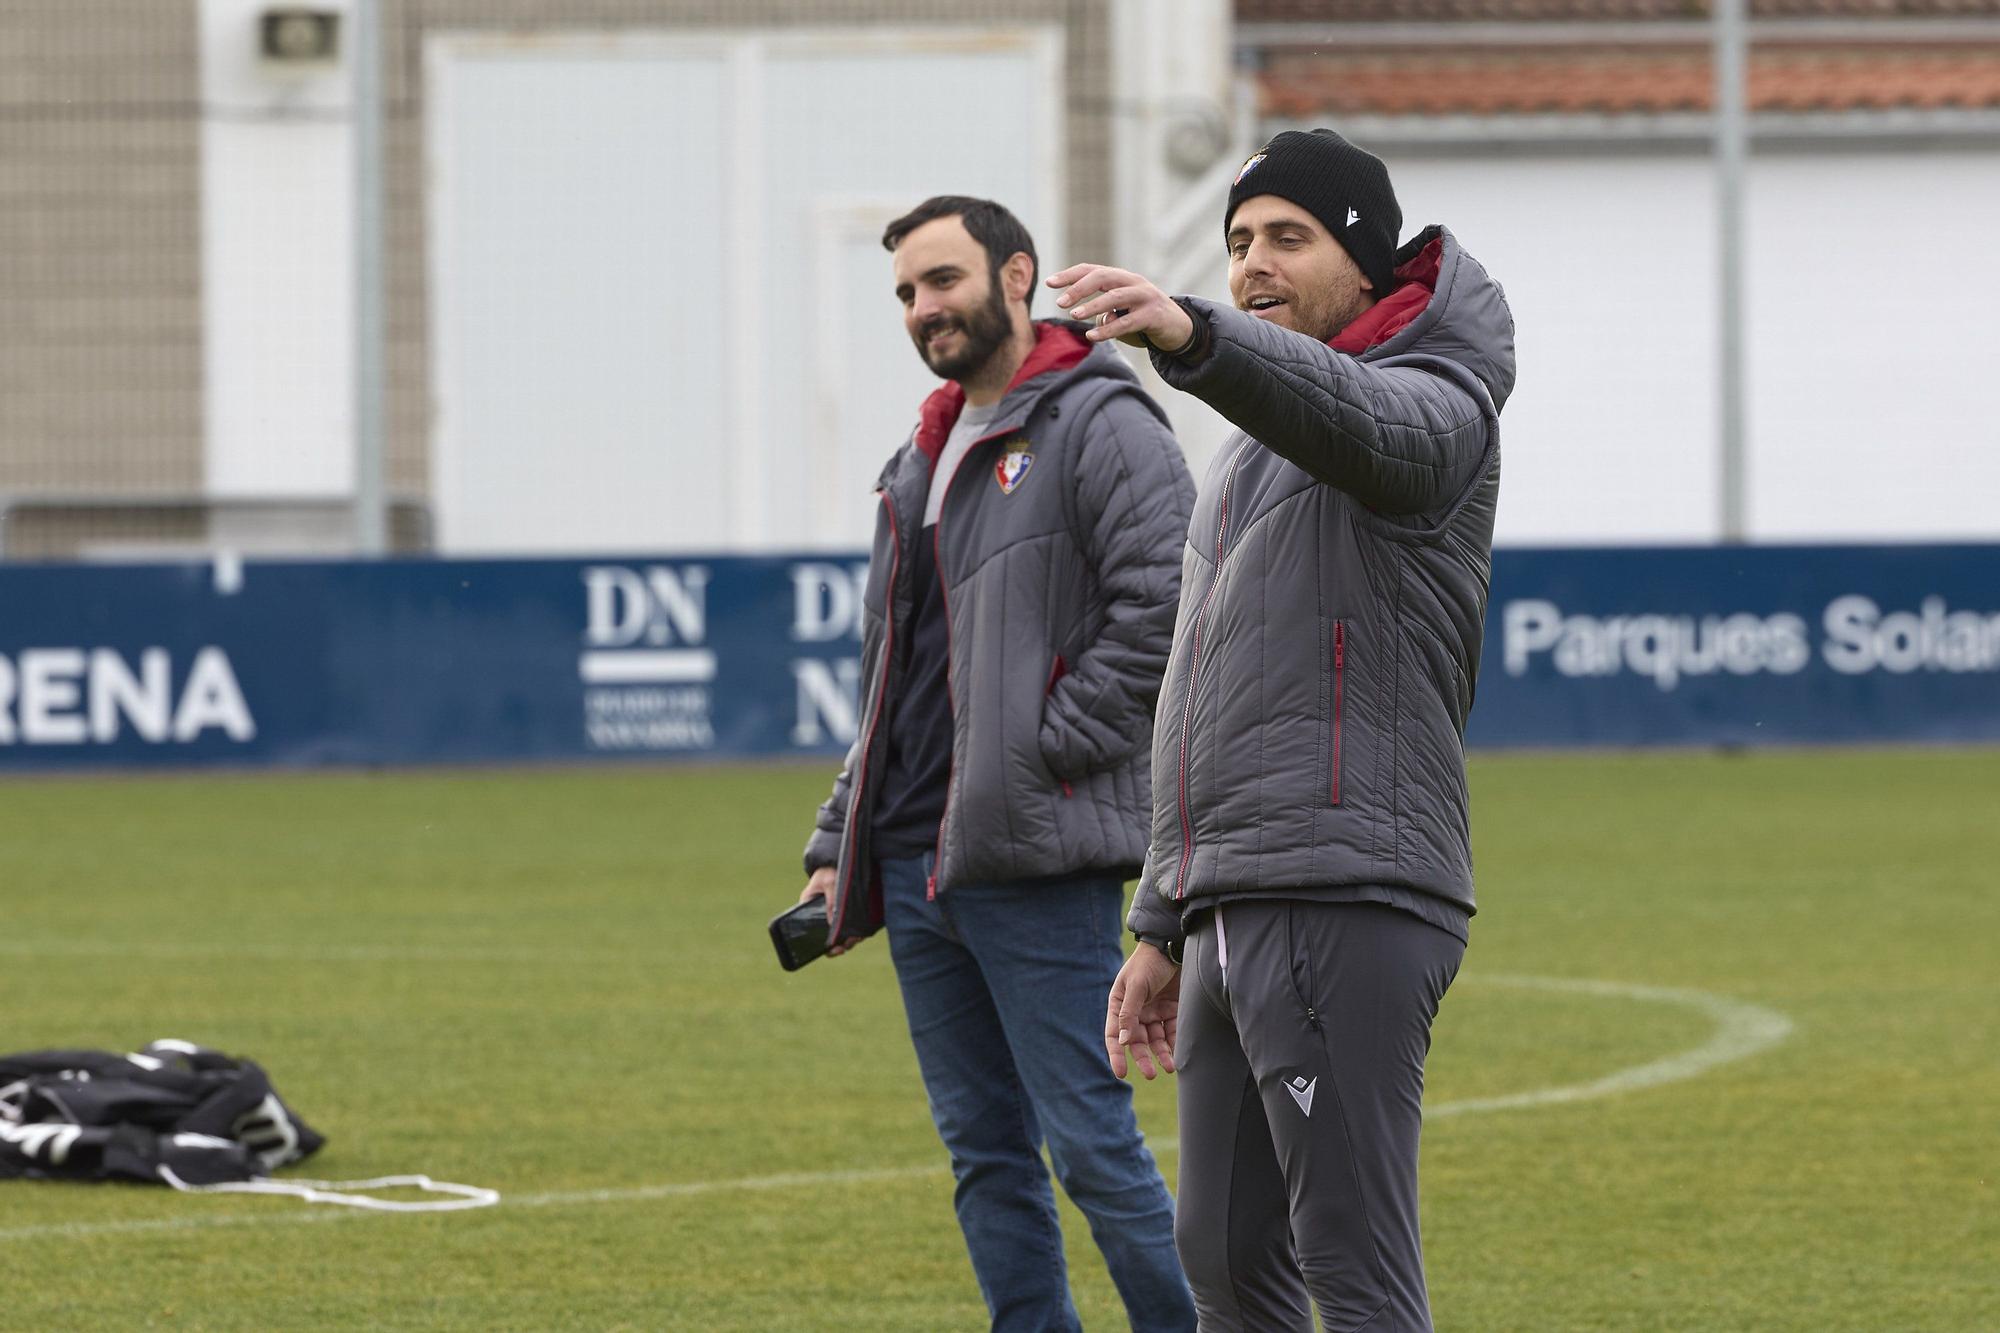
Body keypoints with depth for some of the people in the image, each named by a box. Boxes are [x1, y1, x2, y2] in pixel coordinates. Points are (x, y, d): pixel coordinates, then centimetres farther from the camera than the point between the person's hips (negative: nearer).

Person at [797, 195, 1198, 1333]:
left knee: (1091, 1142, -9)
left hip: (1037, 859, -8)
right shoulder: (924, 464, 21)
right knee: (986, 1151, 8)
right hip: (917, 865, 8)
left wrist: (1045, 750, -17)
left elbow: (1165, 607, -17)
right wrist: (839, 846, 18)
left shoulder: (1102, 428, -5)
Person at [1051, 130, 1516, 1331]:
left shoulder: (1432, 404, -4)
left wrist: (1194, 336, -51)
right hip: (1234, 910, 10)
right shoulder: (1256, 457, 26)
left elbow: (1354, 415, -32)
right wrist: (1165, 927, 25)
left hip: (1341, 905, -10)